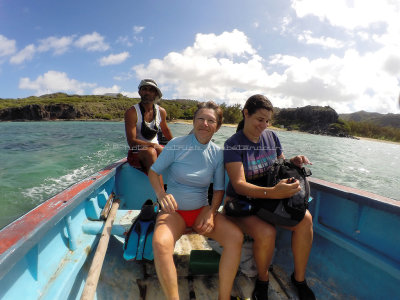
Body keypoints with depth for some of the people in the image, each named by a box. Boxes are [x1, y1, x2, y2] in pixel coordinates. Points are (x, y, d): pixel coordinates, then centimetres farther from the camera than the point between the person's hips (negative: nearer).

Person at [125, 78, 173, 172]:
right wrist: (153, 145, -26)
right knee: (151, 152, -36)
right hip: (137, 151, -4)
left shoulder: (161, 112, 4)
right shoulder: (131, 112, -11)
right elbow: (131, 141, -17)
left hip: (155, 147, 5)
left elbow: (165, 130, 24)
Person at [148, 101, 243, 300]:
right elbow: (153, 172, -3)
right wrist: (161, 194, -21)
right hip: (173, 211, -2)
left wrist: (211, 213, -12)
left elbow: (219, 189, 5)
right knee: (160, 243, -33)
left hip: (202, 209, 3)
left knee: (236, 236, -20)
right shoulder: (176, 145, -7)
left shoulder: (217, 153, 1)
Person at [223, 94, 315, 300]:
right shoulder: (233, 144, -16)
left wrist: (293, 162, -8)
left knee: (305, 219, -18)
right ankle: (262, 280, 3)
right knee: (265, 232, -31)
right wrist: (271, 192, -40)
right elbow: (239, 185, -25)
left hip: (271, 198, 5)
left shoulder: (271, 137, 2)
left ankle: (299, 278, 6)